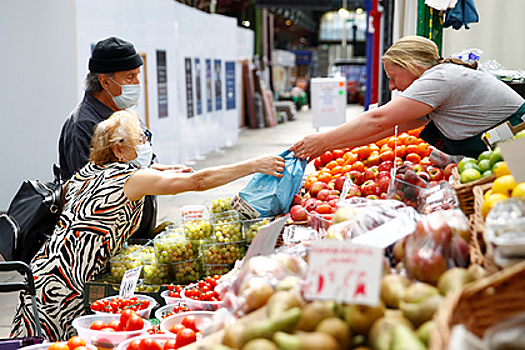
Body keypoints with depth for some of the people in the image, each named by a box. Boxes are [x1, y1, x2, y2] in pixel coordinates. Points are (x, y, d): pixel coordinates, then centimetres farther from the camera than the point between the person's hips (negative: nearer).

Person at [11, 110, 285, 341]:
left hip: (44, 266, 8)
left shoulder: (86, 172, 15)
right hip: (67, 281, -8)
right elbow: (199, 181, -12)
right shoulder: (133, 178, -9)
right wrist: (254, 165, -8)